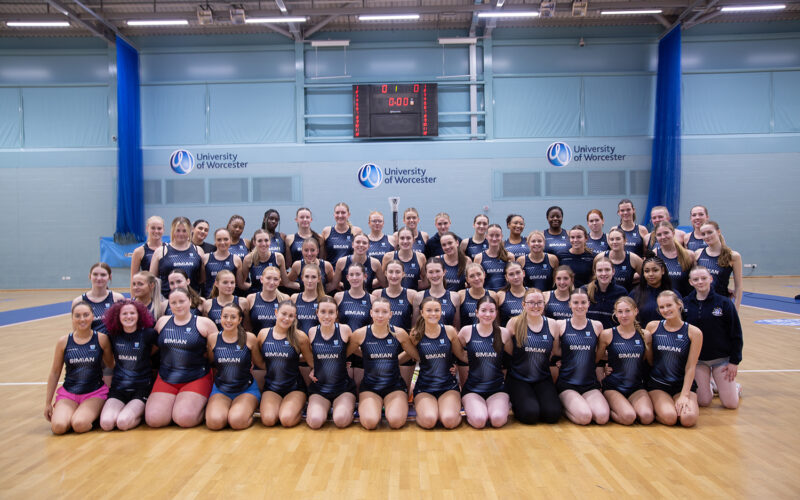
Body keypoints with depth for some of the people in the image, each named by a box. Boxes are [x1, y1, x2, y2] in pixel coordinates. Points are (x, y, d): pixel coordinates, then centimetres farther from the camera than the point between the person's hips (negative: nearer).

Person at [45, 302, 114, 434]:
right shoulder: (63, 342, -1)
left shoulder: (101, 339, -5)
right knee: (58, 426, -22)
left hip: (95, 392, -2)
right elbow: (55, 373, 8)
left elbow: (110, 364, 11)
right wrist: (48, 403, 11)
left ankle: (93, 415, 7)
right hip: (68, 393, 2)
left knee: (79, 425, -26)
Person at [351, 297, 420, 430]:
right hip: (369, 386, 0)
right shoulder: (360, 334, -5)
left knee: (396, 421, -25)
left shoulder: (399, 333, -4)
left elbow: (417, 356, 9)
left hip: (395, 386, 1)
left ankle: (389, 406, 10)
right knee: (370, 422, -25)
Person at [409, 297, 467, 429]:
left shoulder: (449, 331, -1)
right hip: (424, 387, 0)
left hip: (449, 386, 0)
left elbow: (462, 355, 7)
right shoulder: (416, 334, -2)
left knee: (449, 420, -25)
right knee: (428, 421, -26)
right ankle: (421, 408, 8)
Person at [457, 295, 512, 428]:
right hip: (472, 388, -1)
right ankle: (470, 409, 8)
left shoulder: (503, 333, 1)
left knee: (498, 420, -25)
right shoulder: (467, 331, -3)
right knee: (479, 420, -25)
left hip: (497, 388, 1)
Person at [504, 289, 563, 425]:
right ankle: (516, 403, 11)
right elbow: (507, 351, 0)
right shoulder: (514, 323, -6)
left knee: (553, 414, -18)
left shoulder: (552, 324, 3)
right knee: (530, 414, -23)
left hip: (543, 379, 3)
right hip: (518, 379, -3)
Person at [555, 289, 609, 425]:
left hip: (590, 384, 3)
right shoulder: (561, 325, 1)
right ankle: (563, 406, 7)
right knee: (584, 417, -25)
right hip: (566, 384, -2)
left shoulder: (597, 326, 8)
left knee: (602, 417, -23)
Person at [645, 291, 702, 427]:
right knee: (669, 417, -25)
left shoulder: (694, 332, -4)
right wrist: (647, 343, -10)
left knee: (688, 418, -24)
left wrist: (684, 395, -11)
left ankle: (683, 404, 10)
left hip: (683, 384, 1)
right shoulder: (652, 327, 0)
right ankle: (655, 406, 9)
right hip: (657, 384, 0)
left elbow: (690, 367, -5)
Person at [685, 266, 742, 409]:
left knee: (730, 404, -1)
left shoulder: (724, 302, -9)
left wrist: (734, 361, -6)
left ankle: (735, 387, 31)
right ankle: (709, 386, 31)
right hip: (697, 359, 1)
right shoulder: (685, 304, -4)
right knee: (703, 402, -1)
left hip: (722, 358, -1)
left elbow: (736, 334, -4)